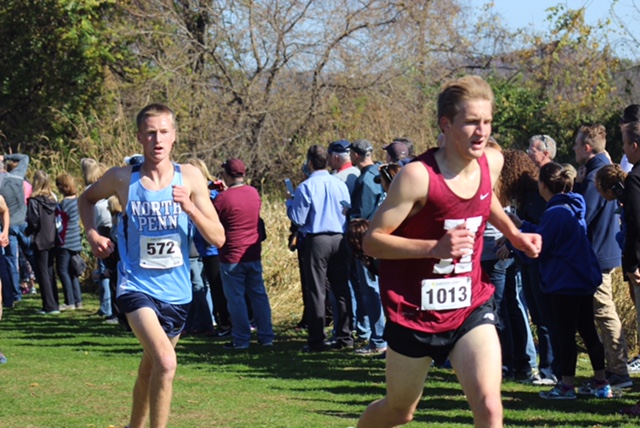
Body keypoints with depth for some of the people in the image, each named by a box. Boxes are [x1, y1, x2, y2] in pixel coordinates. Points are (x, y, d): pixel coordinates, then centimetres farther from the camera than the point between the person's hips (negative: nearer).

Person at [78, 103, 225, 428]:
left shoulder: (190, 178, -3)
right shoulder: (122, 178, -5)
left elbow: (218, 239, -4)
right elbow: (87, 199, 18)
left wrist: (190, 208, -20)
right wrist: (92, 233, 1)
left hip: (176, 291, 3)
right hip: (137, 288, -3)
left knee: (150, 370, 19)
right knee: (166, 363, -26)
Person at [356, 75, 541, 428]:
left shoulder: (492, 162, -3)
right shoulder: (418, 176, -23)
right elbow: (372, 241, -22)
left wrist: (514, 234, 10)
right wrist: (435, 247, -33)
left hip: (471, 306, 4)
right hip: (415, 311, -3)